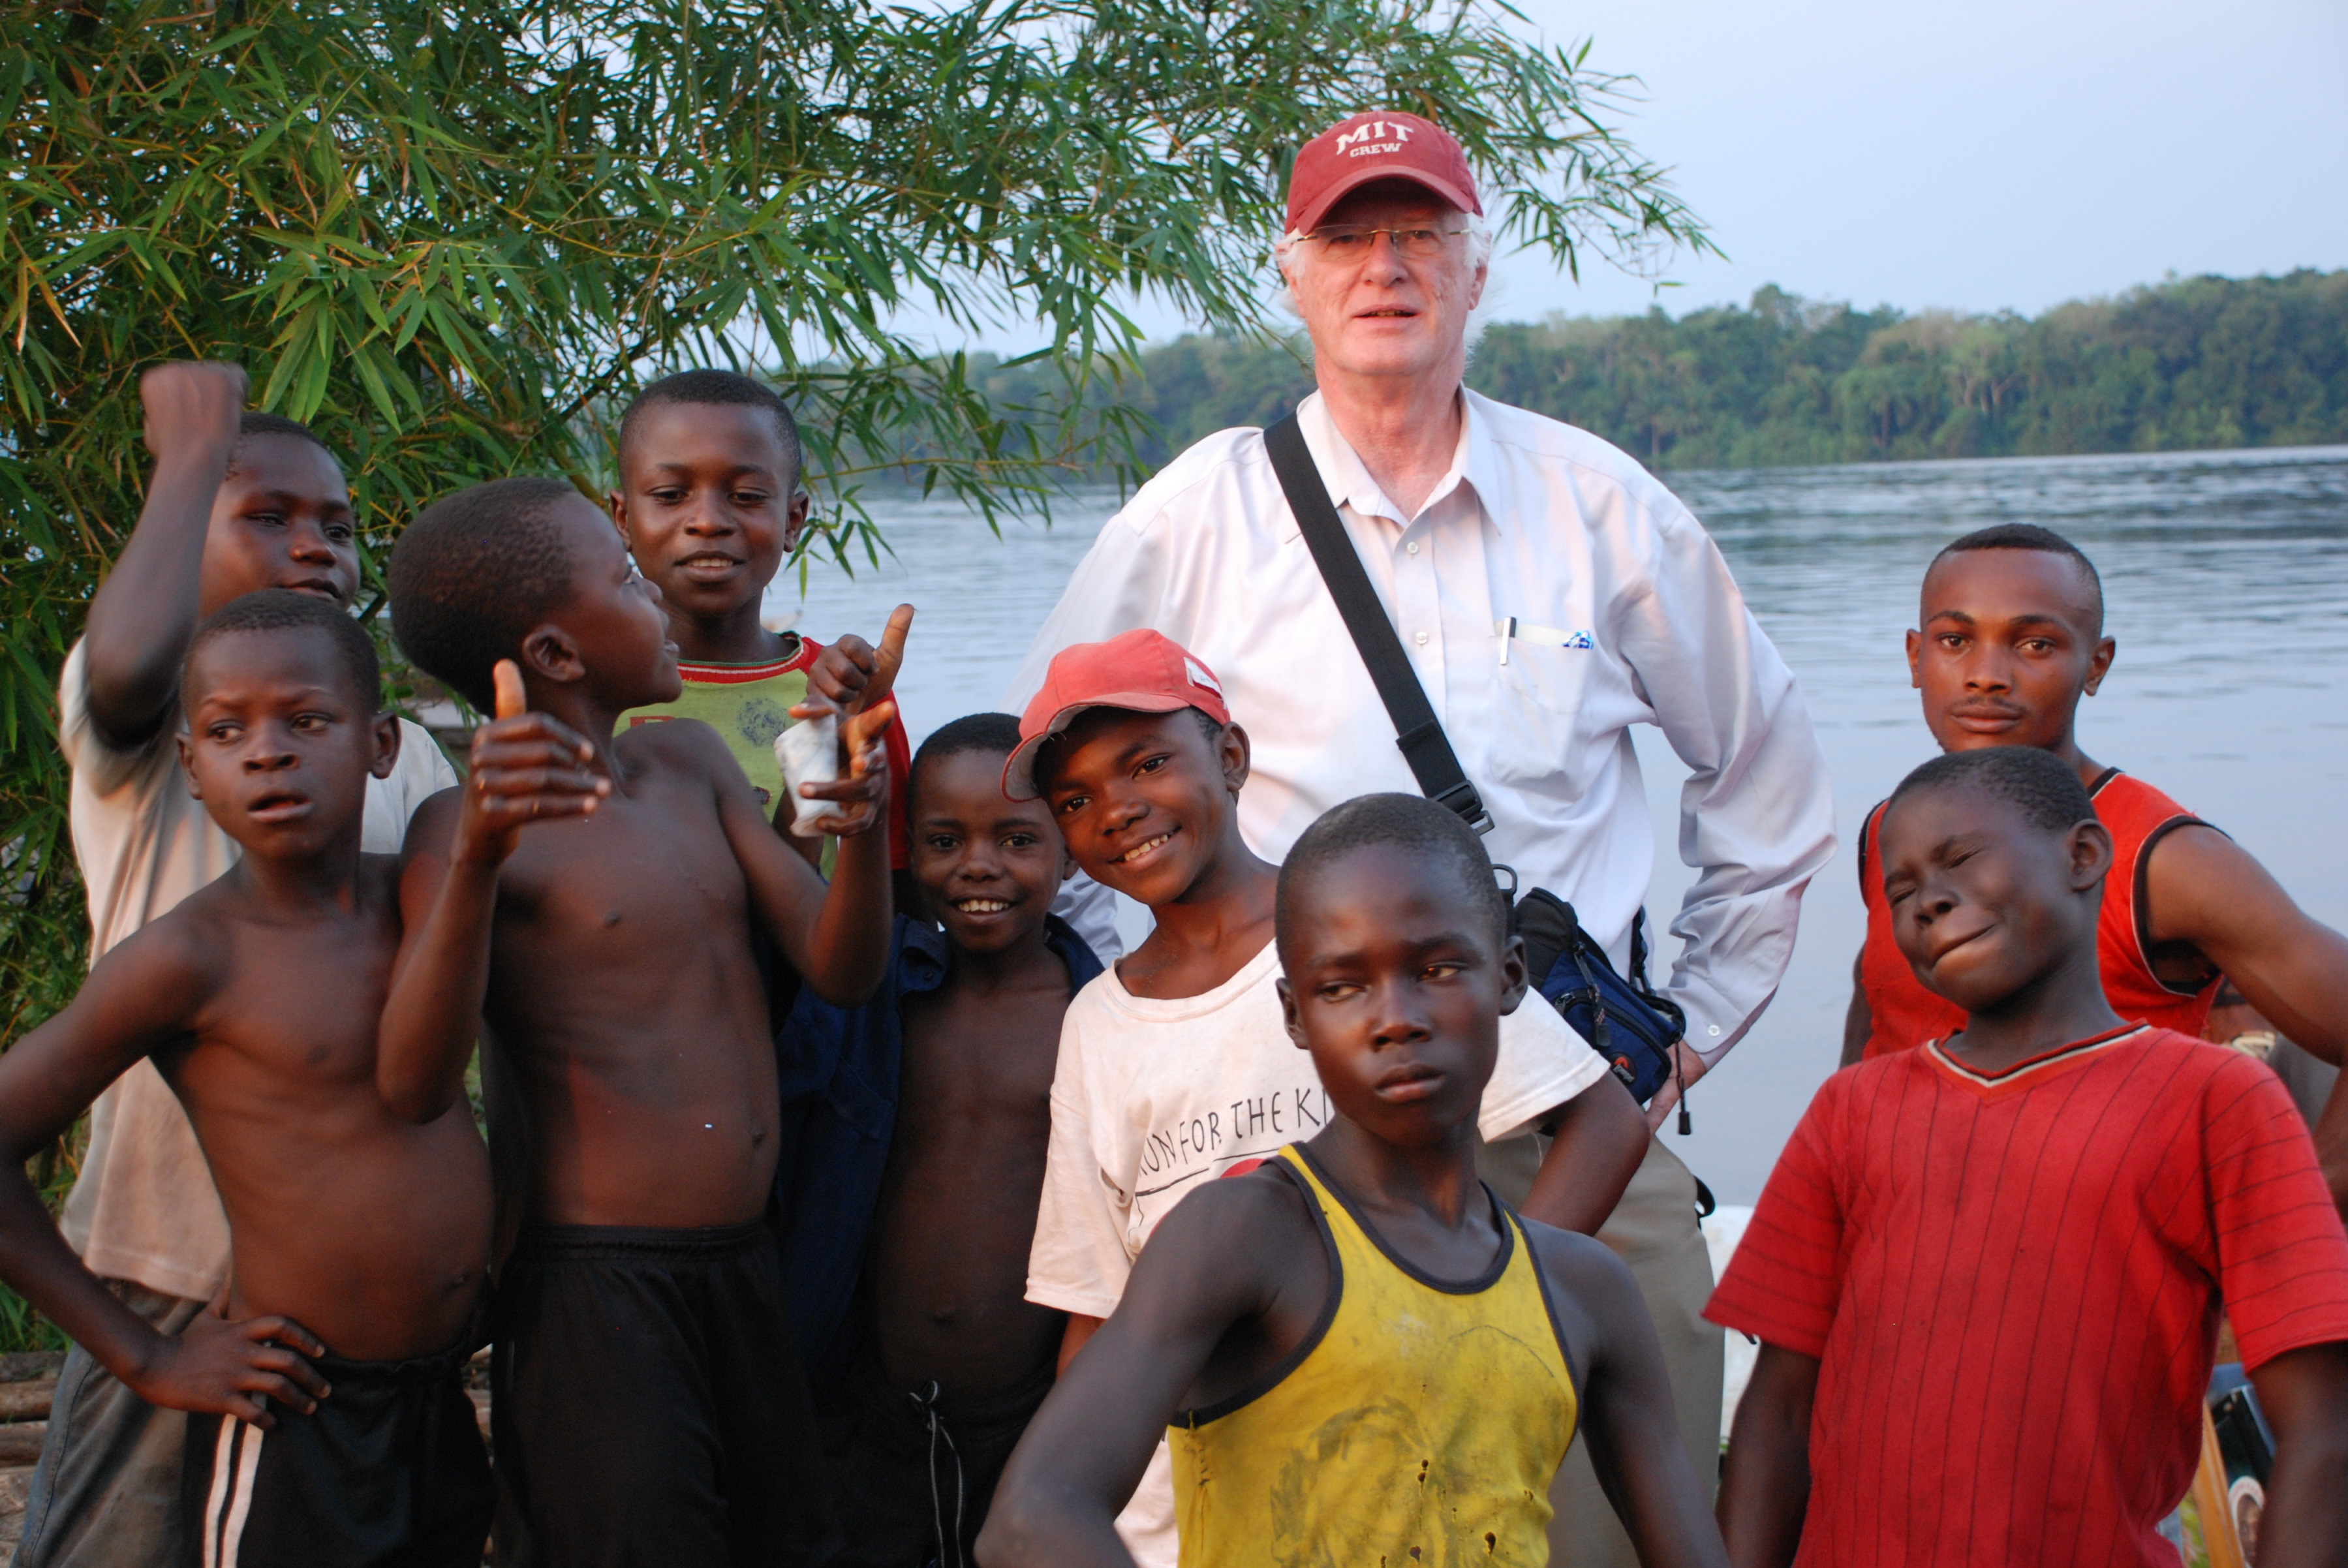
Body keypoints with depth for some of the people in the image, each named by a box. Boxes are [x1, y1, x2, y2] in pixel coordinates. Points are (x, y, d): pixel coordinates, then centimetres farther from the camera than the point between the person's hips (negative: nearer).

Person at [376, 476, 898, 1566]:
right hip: (591, 1286, -7)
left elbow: (839, 970, 5)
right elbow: (414, 1085, -25)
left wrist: (864, 825, -15)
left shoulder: (693, 761, 10)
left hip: (747, 1269, 7)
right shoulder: (471, 823, -11)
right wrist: (476, 855, -39)